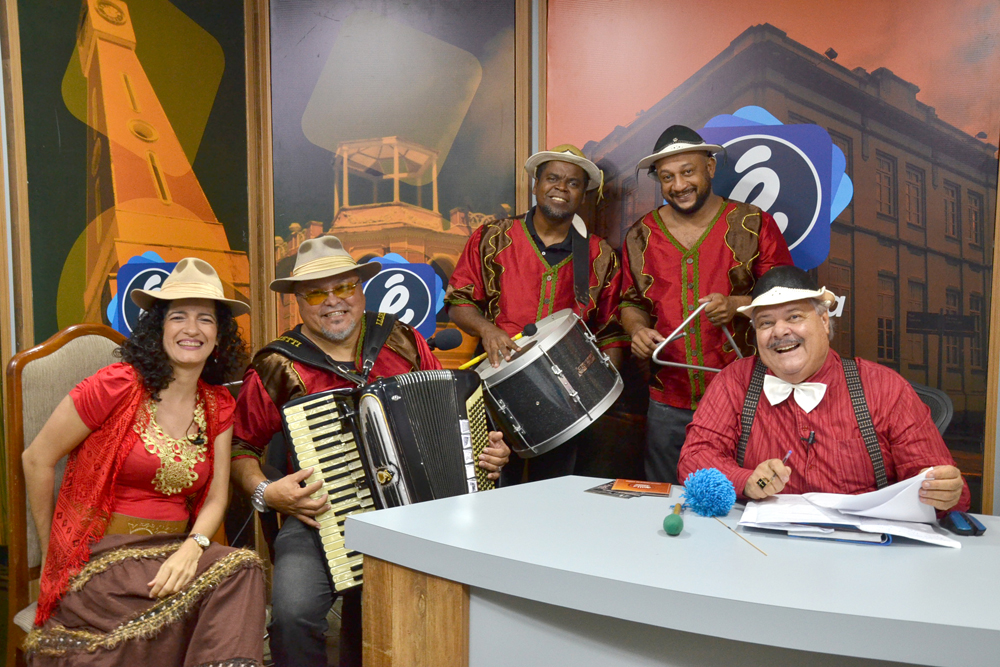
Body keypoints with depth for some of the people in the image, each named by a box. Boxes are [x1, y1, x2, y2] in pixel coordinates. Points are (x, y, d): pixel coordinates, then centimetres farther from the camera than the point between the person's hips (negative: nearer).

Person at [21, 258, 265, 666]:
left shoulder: (218, 405, 7)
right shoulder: (117, 385, -10)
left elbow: (215, 498, 6)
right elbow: (37, 461, -2)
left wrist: (191, 548, -15)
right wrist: (53, 555, 5)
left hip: (175, 552, 5)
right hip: (99, 558, -5)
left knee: (244, 567, -26)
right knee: (237, 572, -27)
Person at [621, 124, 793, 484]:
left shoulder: (754, 225, -1)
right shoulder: (641, 235, 7)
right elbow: (631, 302, 16)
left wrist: (738, 306, -19)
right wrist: (637, 329, -5)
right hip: (668, 403, 3)